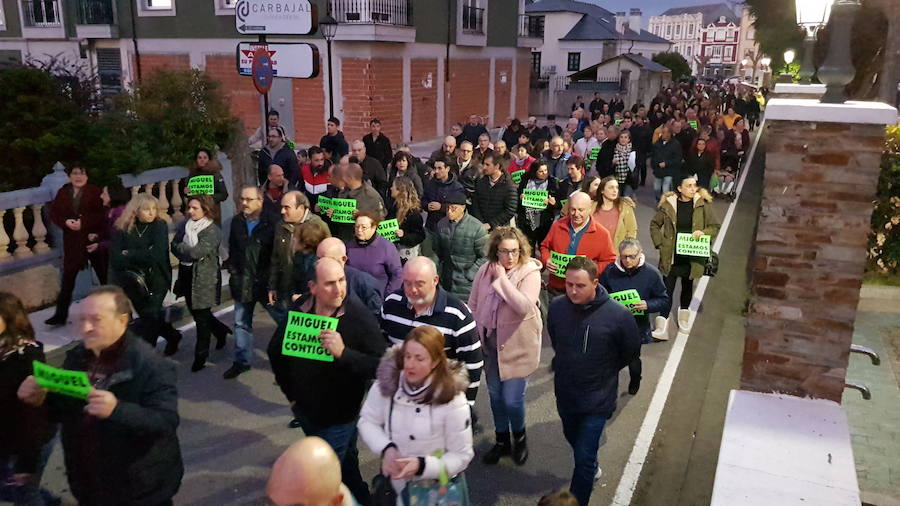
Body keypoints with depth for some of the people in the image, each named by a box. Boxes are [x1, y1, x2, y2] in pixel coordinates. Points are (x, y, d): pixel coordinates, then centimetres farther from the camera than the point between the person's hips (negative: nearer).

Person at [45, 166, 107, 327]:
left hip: (94, 238, -3)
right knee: (68, 278, 5)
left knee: (105, 276, 4)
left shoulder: (95, 192, -5)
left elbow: (102, 213, -13)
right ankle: (60, 315, 12)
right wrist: (66, 222, -11)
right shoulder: (63, 192, 8)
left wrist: (83, 222, -22)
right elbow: (54, 213, 8)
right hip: (72, 241, 3)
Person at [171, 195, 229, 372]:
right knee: (195, 311, 18)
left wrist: (181, 248, -7)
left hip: (204, 278, -7)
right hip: (187, 275, 7)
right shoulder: (185, 226, 7)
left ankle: (201, 356, 16)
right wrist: (189, 252, -16)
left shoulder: (212, 230, -15)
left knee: (201, 316, 2)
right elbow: (174, 246, 1)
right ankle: (222, 331, 42)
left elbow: (197, 252, -23)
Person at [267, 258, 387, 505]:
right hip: (304, 409, 5)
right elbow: (275, 350, 8)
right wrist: (290, 393, 10)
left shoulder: (360, 318, -24)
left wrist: (344, 353, -41)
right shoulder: (298, 310, -10)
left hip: (338, 417, -5)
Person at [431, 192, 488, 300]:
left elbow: (484, 256, -9)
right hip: (445, 281, 5)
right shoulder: (441, 224, 3)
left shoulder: (477, 227, -13)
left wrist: (469, 275, -11)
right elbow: (436, 251, 15)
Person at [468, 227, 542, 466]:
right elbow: (473, 304, 7)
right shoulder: (485, 271, -3)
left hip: (517, 345, -4)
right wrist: (474, 334, 4)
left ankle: (519, 437, 28)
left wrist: (502, 278, -27)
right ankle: (501, 440, 38)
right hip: (489, 341, 4)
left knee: (512, 399, -3)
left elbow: (524, 307, -30)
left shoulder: (530, 273, -15)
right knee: (495, 394, 16)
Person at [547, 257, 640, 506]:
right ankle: (591, 467, 59)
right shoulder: (557, 307, -14)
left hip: (597, 400, -5)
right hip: (565, 394, 5)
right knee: (573, 438, 29)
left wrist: (603, 371, 4)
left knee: (583, 458, -1)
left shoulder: (618, 315, -24)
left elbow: (631, 353, -5)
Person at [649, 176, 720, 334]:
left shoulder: (703, 204, -5)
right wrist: (659, 243, -3)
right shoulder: (668, 204, -7)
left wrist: (703, 233, -16)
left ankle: (684, 315, 41)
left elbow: (715, 226, 4)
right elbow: (655, 224, 6)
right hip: (671, 254, -1)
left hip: (692, 256, 1)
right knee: (668, 288, 0)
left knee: (687, 286, 18)